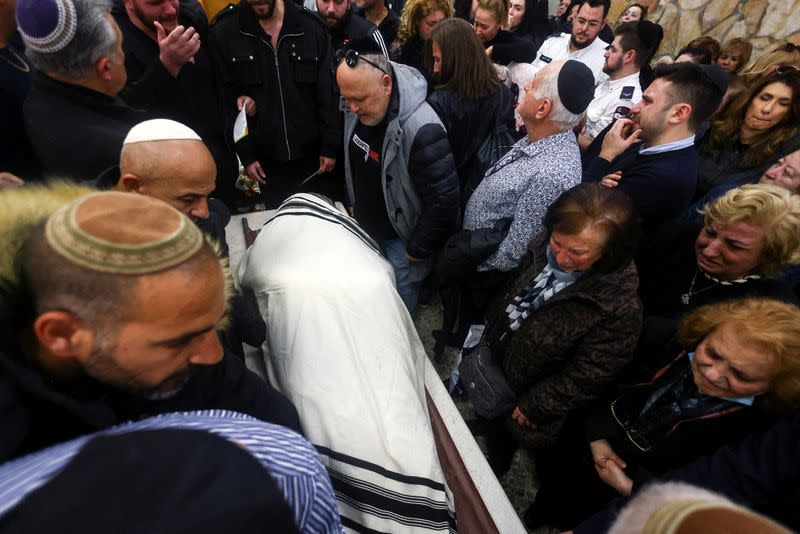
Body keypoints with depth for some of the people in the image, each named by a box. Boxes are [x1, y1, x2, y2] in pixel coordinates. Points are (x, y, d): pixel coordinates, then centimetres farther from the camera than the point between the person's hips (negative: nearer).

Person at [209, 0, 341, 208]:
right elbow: (226, 99, -3)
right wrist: (245, 154, -5)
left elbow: (328, 93, -1)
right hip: (266, 159, -1)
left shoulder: (311, 26, -2)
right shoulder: (224, 31, -5)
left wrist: (330, 147, -3)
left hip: (313, 154, 1)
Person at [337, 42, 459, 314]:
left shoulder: (422, 129, -35)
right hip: (365, 225, 7)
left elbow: (443, 199, -30)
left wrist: (418, 251, -18)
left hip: (400, 237, -7)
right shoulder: (359, 110, -9)